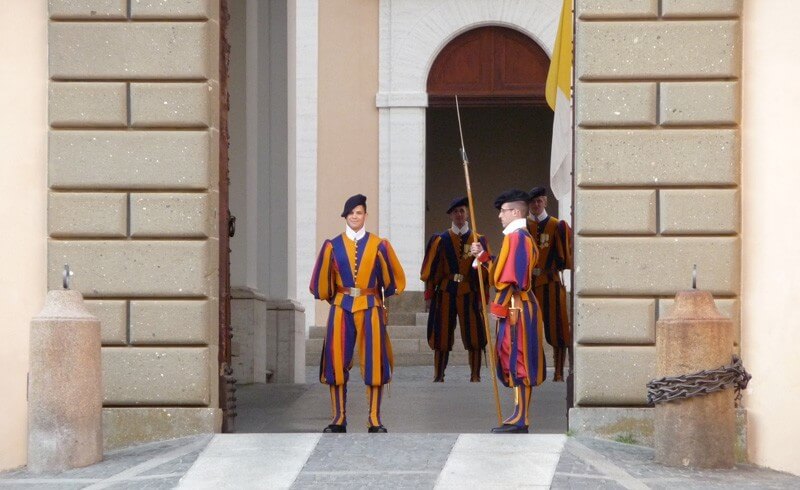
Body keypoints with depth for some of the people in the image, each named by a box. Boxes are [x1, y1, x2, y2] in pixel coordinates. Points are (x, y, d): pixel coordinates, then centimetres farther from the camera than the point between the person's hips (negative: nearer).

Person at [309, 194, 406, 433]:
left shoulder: (378, 245, 2)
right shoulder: (333, 246, 4)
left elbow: (393, 279, 12)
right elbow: (322, 281, 12)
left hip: (371, 308, -1)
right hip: (341, 308, 1)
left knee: (373, 361, -2)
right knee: (337, 361, -2)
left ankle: (375, 420, 3)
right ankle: (339, 418, 5)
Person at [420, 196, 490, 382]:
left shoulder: (478, 240, 6)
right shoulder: (441, 240, 5)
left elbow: (485, 271, 5)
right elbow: (431, 270, 5)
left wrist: (482, 297, -1)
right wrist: (429, 296, 0)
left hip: (470, 294, 0)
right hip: (445, 293, 0)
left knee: (474, 336, -3)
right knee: (442, 336, 1)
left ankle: (475, 376, 3)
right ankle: (438, 376, 8)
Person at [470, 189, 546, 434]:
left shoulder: (516, 237, -14)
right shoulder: (521, 237, 19)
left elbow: (512, 277, -20)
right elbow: (504, 270, 21)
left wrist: (498, 305, -17)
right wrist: (483, 256, 16)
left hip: (516, 309, -10)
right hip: (515, 309, 10)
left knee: (518, 361, -8)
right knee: (514, 361, 11)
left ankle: (520, 419, -8)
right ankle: (519, 417, 13)